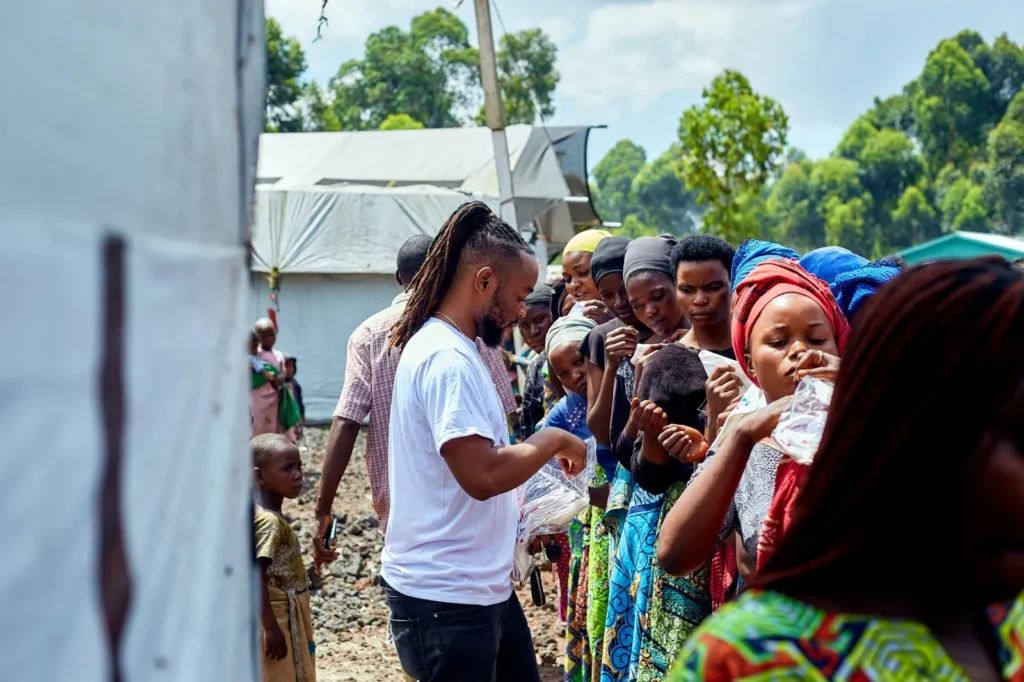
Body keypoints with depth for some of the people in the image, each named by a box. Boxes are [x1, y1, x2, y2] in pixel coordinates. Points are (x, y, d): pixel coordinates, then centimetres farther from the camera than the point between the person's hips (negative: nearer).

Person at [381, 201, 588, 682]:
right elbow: (482, 475, -28)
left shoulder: (450, 348, 12)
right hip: (447, 599, -10)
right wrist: (553, 440, -14)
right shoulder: (447, 359, -20)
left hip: (481, 587, 10)